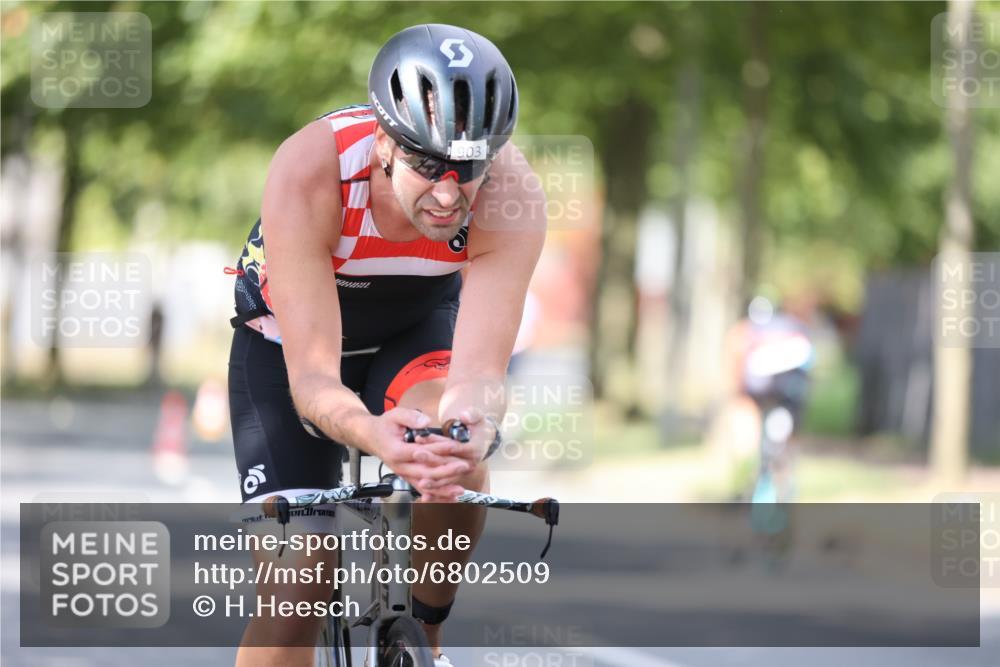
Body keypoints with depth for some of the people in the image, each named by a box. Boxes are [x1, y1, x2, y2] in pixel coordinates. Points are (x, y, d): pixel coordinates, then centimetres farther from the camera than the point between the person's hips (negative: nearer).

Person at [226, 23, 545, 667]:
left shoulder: (511, 193, -33)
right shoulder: (309, 172, -39)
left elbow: (480, 369, -38)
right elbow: (312, 377, -41)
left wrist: (470, 433, -62)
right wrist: (373, 435, -63)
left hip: (418, 325, 1)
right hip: (290, 338, -1)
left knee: (460, 472, -32)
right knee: (296, 587, -13)